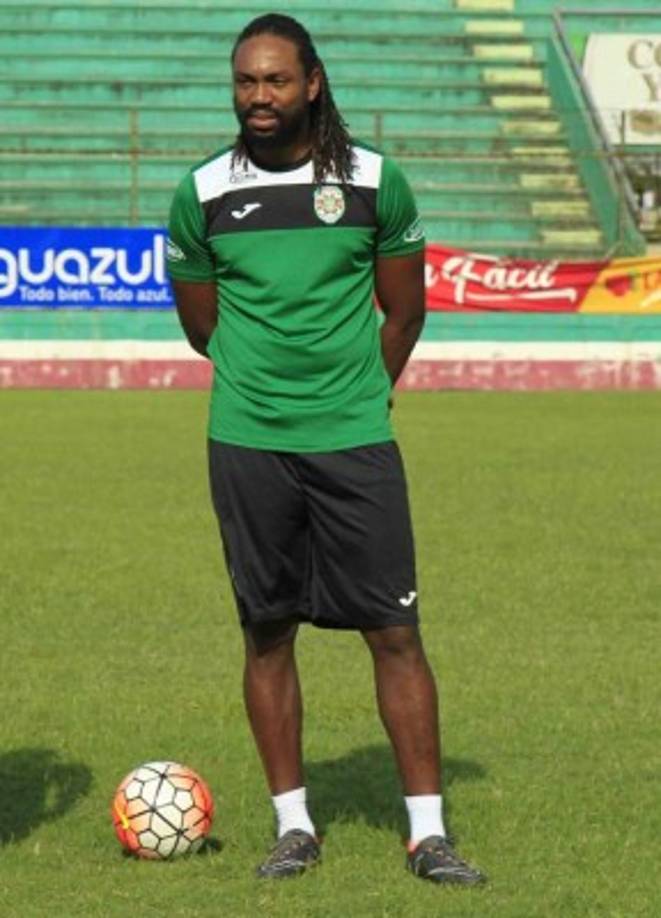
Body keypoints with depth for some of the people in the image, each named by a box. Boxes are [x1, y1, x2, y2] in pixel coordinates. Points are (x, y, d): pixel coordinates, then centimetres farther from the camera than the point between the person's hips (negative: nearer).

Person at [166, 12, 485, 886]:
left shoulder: (376, 181, -1)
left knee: (395, 631, -3)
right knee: (267, 632, 5)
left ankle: (428, 833, 2)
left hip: (356, 442, -1)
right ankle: (294, 825, 16)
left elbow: (403, 313, 11)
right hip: (246, 444, 1)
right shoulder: (203, 193, 1)